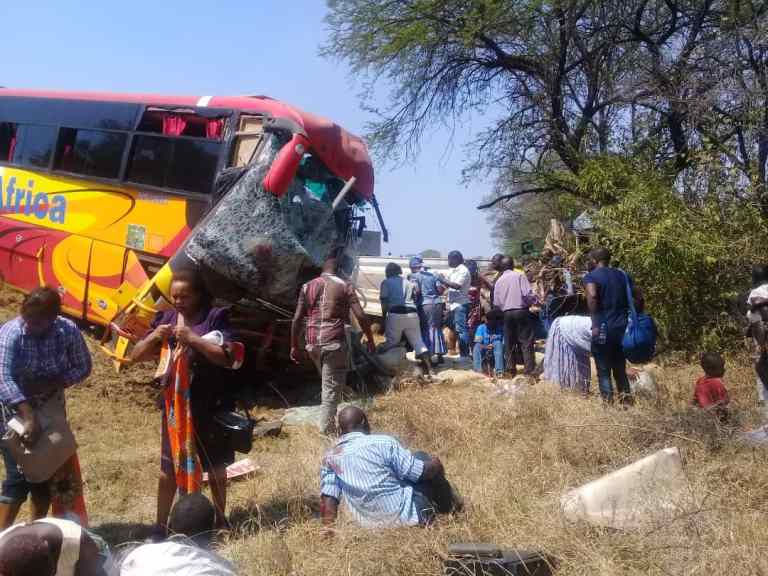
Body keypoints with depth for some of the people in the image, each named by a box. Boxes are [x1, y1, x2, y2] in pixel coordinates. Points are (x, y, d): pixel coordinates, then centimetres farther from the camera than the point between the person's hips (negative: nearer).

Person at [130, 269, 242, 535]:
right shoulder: (166, 318, 3)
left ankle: (220, 519, 30)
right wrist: (153, 337, -14)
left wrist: (193, 339, -27)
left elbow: (228, 358, -20)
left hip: (210, 405, -3)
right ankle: (161, 525, 20)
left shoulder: (215, 317, -10)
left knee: (215, 466, 13)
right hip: (174, 405, 3)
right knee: (168, 468, 8)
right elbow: (136, 356, 6)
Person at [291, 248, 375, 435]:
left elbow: (297, 318, 5)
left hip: (313, 342, 4)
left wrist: (294, 346, 11)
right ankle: (327, 428, 1)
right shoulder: (345, 286, 1)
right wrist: (370, 340, 5)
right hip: (334, 342, -4)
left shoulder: (308, 286, 9)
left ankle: (326, 423, 27)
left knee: (327, 382, 23)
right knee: (332, 386, 1)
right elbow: (361, 316, -5)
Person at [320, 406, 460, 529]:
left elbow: (328, 503, -8)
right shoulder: (382, 443, -16)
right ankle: (450, 505, 32)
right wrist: (435, 465, 11)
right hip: (406, 516, -5)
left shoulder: (329, 457, -3)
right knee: (421, 458, 18)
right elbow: (425, 472, -10)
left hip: (367, 524, 6)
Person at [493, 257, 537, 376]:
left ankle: (511, 369, 15)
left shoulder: (499, 280, 7)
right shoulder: (519, 275, -4)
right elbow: (527, 294, -13)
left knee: (509, 342, 11)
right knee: (526, 342, 0)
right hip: (521, 311, -3)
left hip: (507, 313, 3)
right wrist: (533, 301, 6)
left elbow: (496, 302, 4)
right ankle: (529, 369, -3)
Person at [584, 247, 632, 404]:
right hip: (622, 328, 6)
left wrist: (595, 322, -21)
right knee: (620, 368, 17)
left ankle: (608, 402, 2)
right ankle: (626, 399, 16)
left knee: (603, 370, 3)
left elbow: (592, 296, -26)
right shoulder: (623, 275, 13)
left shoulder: (592, 276, -6)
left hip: (603, 329, -6)